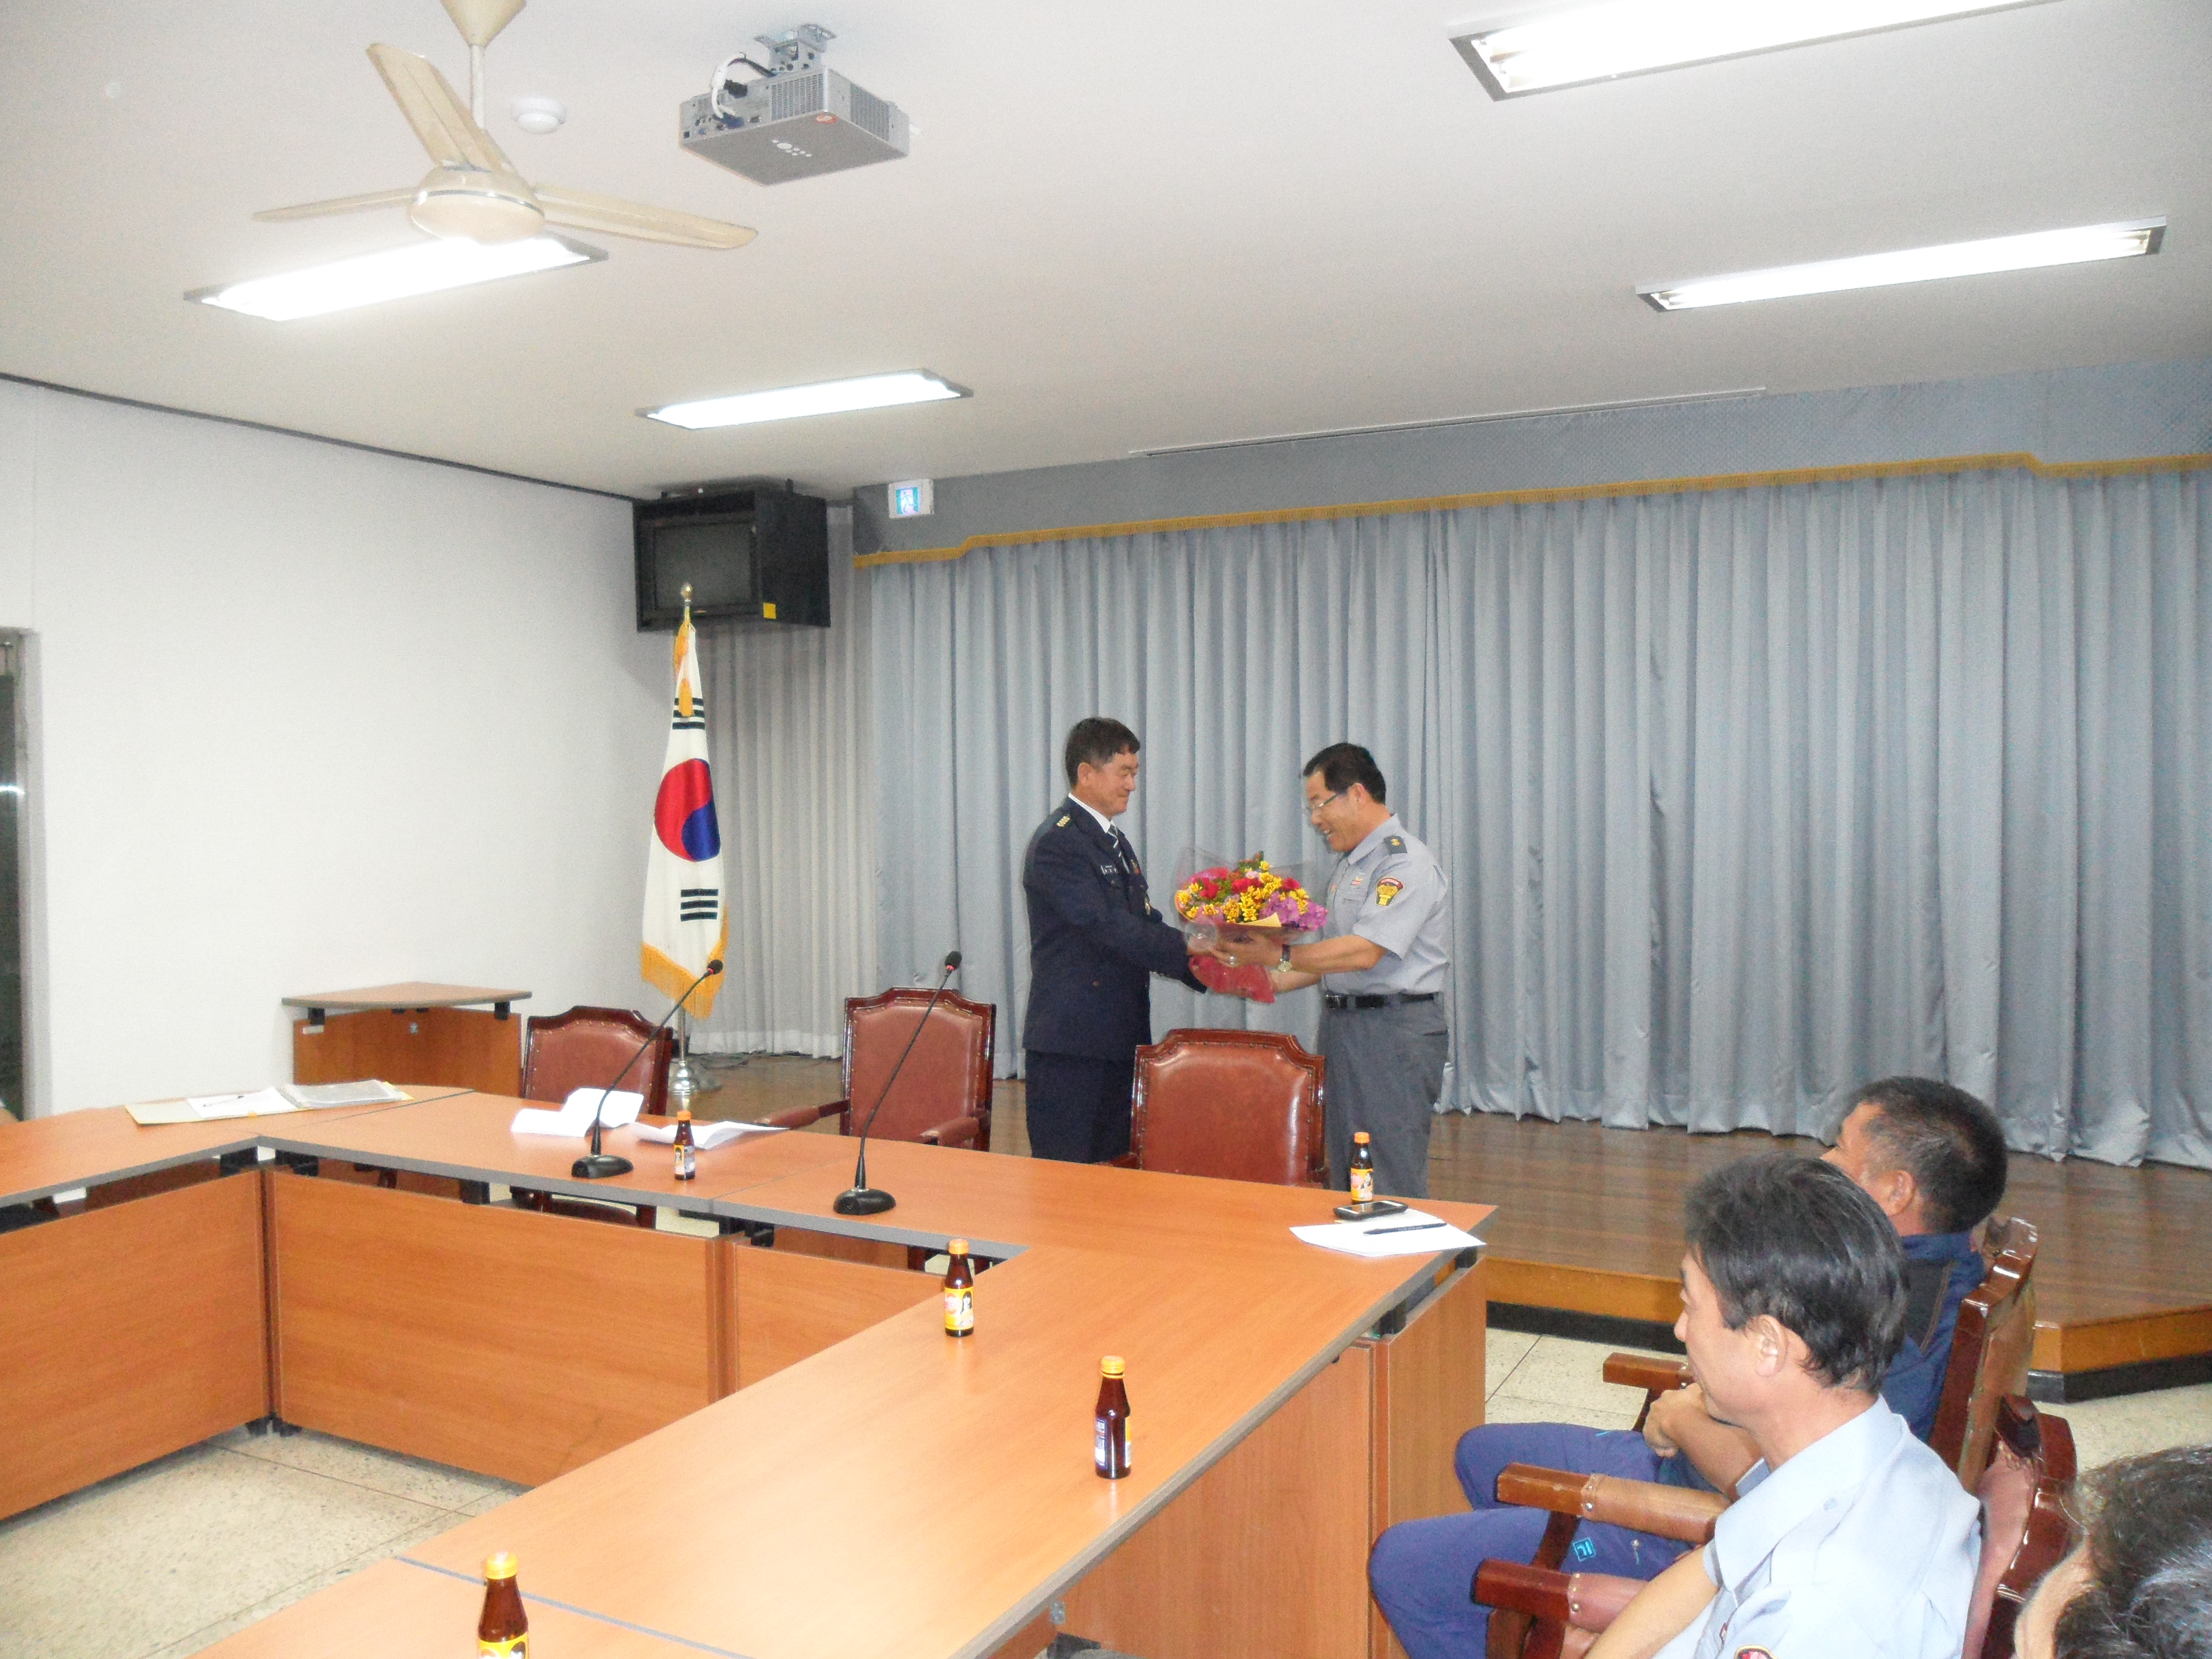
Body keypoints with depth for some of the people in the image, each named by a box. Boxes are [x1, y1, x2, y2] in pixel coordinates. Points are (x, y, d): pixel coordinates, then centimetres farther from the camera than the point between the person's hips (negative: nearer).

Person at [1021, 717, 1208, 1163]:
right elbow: (1110, 928, -23)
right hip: (1070, 1044, -9)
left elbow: (1144, 926, 13)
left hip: (1119, 1040, 9)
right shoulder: (1057, 843, -14)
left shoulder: (1115, 842, 17)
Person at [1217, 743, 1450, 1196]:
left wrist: (1278, 955, -21)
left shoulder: (1406, 864, -13)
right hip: (1342, 1024, 9)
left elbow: (1364, 952, -23)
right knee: (1344, 1179, 13)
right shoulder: (1348, 865, 17)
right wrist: (1277, 981, 9)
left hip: (1395, 1032, -9)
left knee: (1392, 1186, -6)